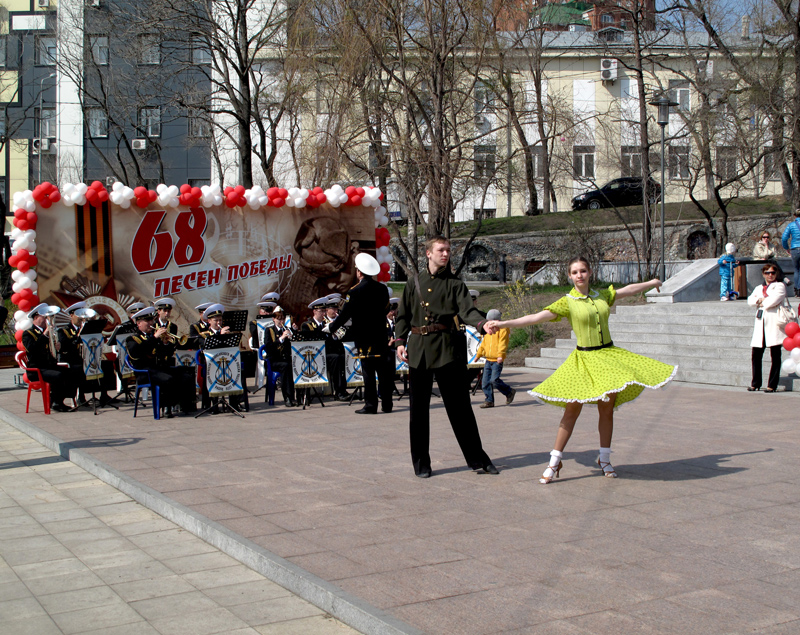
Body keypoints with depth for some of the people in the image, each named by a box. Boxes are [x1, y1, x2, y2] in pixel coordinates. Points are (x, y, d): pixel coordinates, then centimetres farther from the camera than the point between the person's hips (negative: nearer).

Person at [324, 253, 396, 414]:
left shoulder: (356, 291, -13)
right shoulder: (382, 289, 5)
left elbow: (345, 314, -10)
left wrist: (331, 327, 3)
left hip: (364, 337, -5)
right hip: (381, 335, 5)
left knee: (368, 370, -2)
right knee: (383, 369, 9)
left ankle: (370, 405, -1)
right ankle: (386, 404, 12)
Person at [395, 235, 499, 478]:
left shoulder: (454, 284, 5)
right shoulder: (415, 283, 13)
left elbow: (467, 310, -10)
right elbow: (403, 315, 16)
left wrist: (482, 323, -30)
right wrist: (401, 341, 2)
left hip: (447, 348, -2)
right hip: (419, 349, 2)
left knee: (459, 404, 0)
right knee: (418, 408, 5)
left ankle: (477, 458, 10)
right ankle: (421, 462, 15)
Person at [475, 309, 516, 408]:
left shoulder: (502, 330, -5)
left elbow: (502, 343, -17)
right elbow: (483, 343, 27)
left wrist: (500, 355, -30)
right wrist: (478, 355, 28)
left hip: (497, 360, -8)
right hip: (488, 360, 8)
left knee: (494, 380, -16)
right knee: (485, 381, 3)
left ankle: (509, 392, 5)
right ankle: (489, 401, 10)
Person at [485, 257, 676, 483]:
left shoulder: (602, 296, 7)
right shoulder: (567, 302, -7)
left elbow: (626, 290, 24)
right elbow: (536, 317, -16)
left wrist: (652, 283, 38)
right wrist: (504, 323, -26)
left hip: (608, 356, 4)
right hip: (584, 359, -4)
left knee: (607, 410, 7)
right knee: (572, 410, -5)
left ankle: (604, 458, 22)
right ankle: (554, 462, 2)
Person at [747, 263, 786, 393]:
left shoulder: (780, 286, 7)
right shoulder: (759, 288, 24)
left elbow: (774, 300, -10)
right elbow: (750, 300, 9)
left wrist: (761, 301, 3)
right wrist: (759, 300, -8)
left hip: (773, 324, -5)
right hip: (760, 323, 5)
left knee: (775, 356, -5)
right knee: (756, 355, 1)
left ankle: (772, 385, -3)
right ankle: (755, 384, 10)